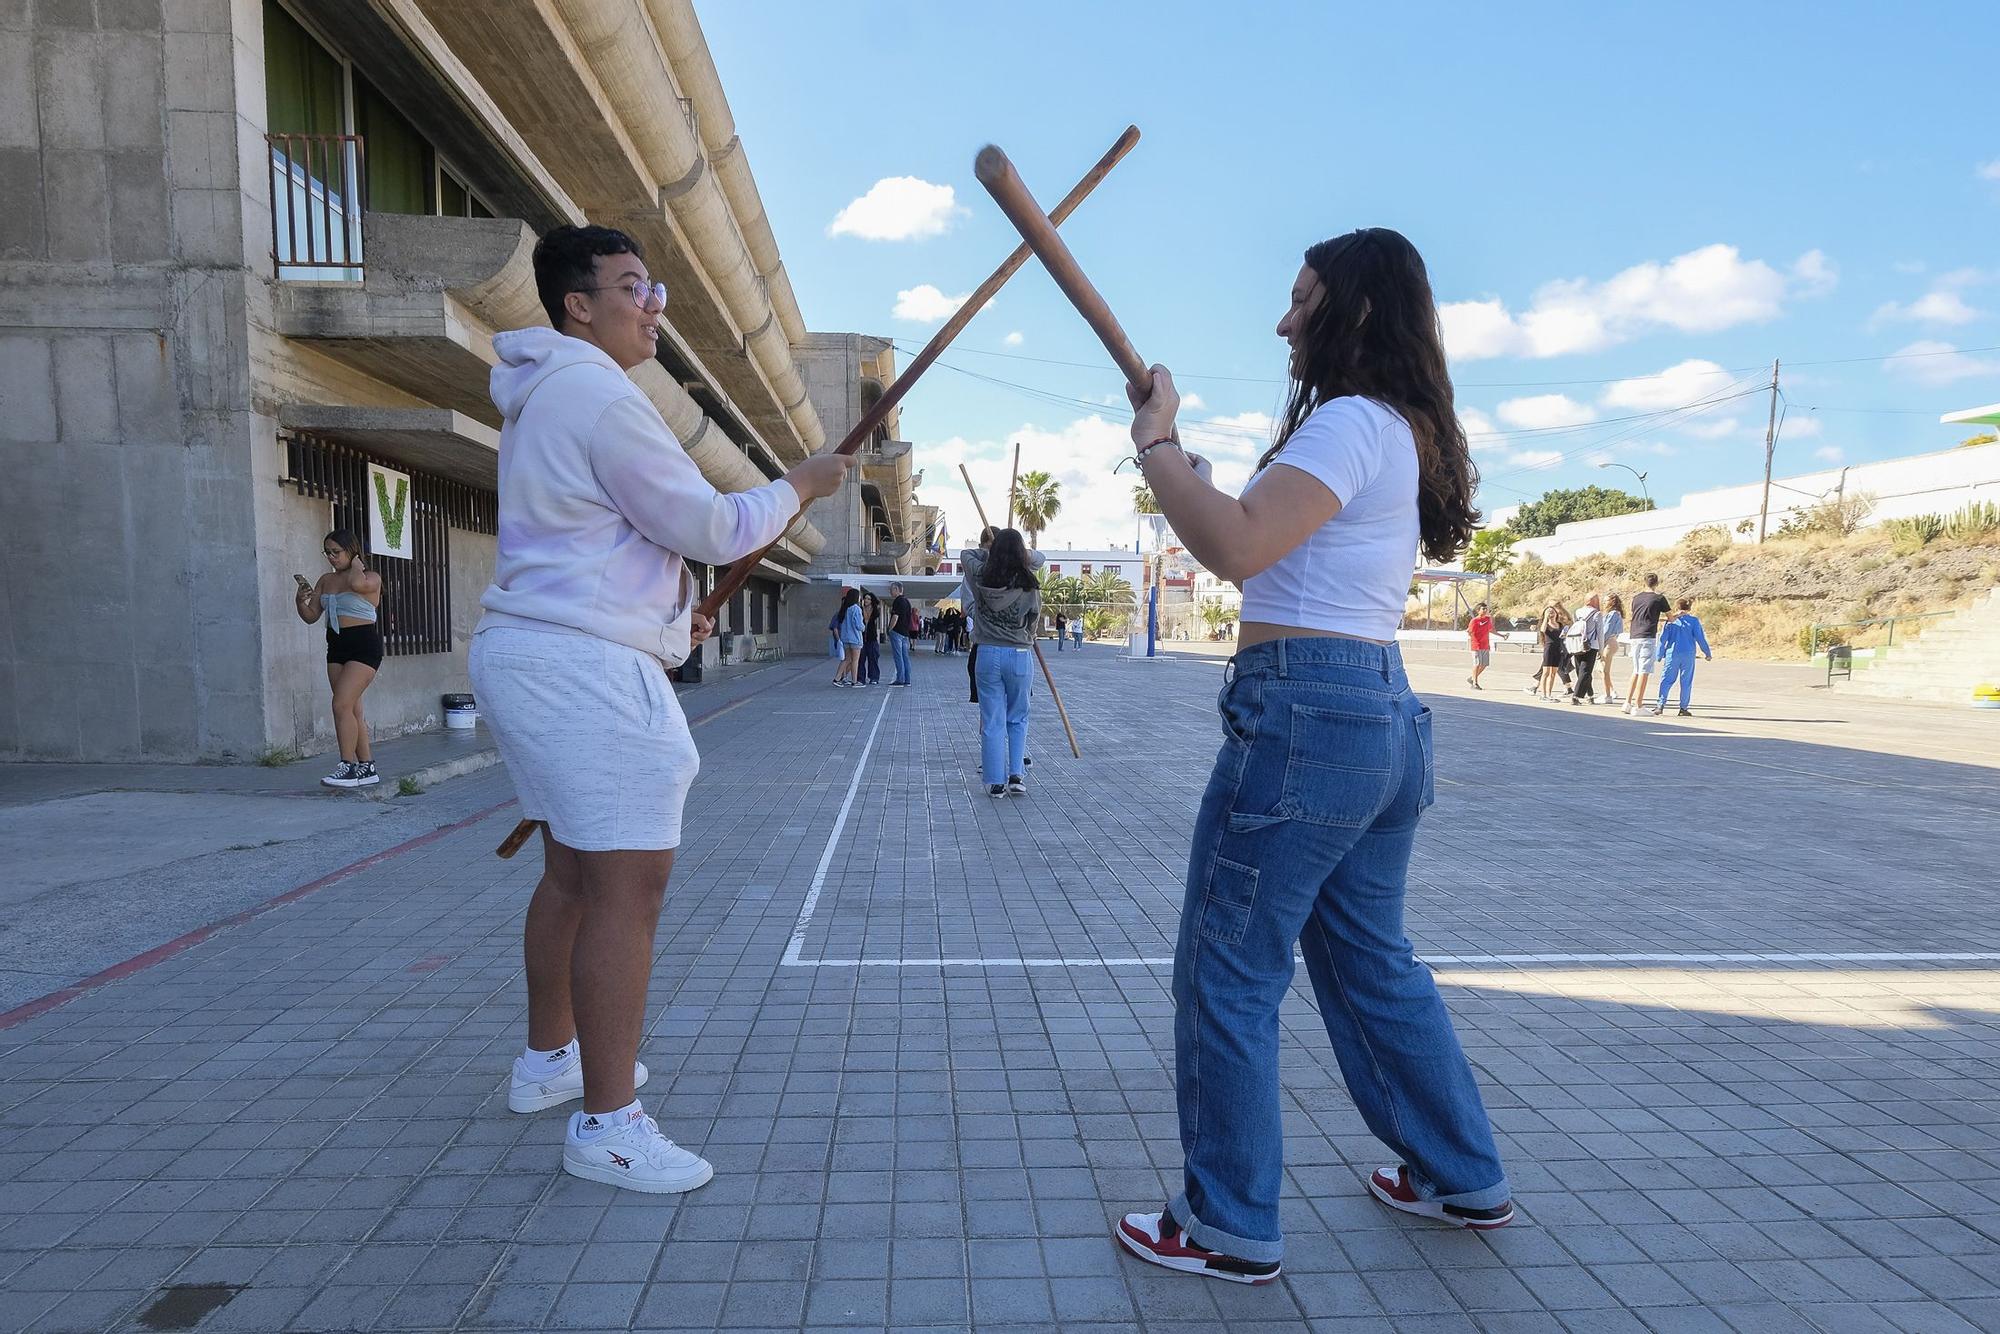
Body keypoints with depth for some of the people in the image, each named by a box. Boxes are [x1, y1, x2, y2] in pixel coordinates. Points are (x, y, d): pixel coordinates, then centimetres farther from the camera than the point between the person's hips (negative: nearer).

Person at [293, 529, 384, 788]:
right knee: (352, 709, 7)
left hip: (364, 646, -7)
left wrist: (356, 564, -9)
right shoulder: (326, 580, 14)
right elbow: (311, 616, 14)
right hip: (336, 647, 7)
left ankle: (348, 766, -12)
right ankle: (367, 767, 12)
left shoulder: (371, 578, -5)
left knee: (342, 705, -17)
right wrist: (300, 600, -6)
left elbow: (357, 583, -30)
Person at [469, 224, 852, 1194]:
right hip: (586, 667, -11)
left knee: (573, 871, 20)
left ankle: (549, 1058, 35)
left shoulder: (543, 399, 20)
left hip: (529, 650, 11)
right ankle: (606, 1125, 0)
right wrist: (800, 485, 2)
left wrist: (662, 609, 22)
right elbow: (708, 530, -14)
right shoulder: (600, 398, -14)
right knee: (626, 887, -8)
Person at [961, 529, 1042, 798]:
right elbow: (1034, 620, 6)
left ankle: (995, 781, 6)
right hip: (1019, 654, -1)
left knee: (992, 720, 6)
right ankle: (1016, 775, 8)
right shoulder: (1029, 586, -8)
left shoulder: (981, 577, -4)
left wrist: (992, 551, 21)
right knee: (1018, 719, 15)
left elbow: (966, 553, 16)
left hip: (987, 653, 1)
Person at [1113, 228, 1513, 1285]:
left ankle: (1229, 1229, 17)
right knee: (1372, 960, 22)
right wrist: (1203, 489, 17)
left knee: (1227, 976, 2)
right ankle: (1464, 1178, 37)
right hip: (1385, 716, 10)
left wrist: (1155, 444, -12)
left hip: (1304, 714, -10)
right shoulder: (1405, 433, 18)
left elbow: (1237, 549, -25)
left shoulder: (1349, 422, -12)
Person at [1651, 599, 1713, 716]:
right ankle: (1683, 708, 5)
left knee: (1666, 680, 3)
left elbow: (1663, 639, 2)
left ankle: (1661, 705, -6)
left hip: (1672, 654, 0)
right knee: (1686, 682, 5)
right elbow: (1700, 638, -1)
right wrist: (1707, 653, 8)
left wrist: (1660, 656, 8)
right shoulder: (1694, 621, 0)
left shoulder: (1670, 621, 3)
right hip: (1688, 655, 0)